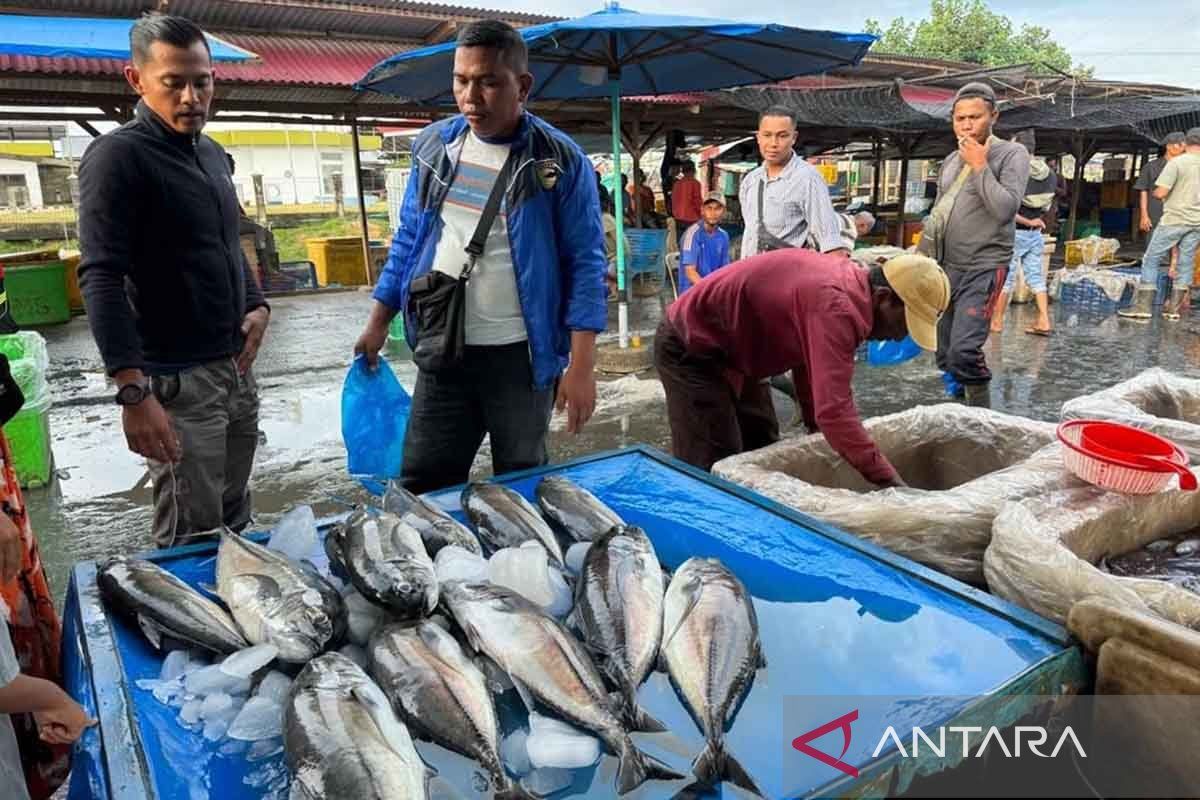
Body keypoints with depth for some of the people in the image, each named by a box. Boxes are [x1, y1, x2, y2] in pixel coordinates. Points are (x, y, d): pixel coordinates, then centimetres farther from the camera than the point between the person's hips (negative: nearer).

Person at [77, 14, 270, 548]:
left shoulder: (213, 154, 14)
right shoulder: (118, 156, -10)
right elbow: (101, 279, -17)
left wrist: (257, 305, 6)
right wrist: (134, 393, -26)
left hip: (235, 368, 7)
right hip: (176, 381, -7)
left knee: (235, 524, 16)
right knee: (192, 542, -2)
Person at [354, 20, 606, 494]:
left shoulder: (561, 161, -9)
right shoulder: (433, 145, 4)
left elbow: (585, 264, -10)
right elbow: (408, 239, 12)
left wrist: (580, 367, -15)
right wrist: (378, 323, 10)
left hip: (521, 353, -3)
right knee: (423, 485, 10)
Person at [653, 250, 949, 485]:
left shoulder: (848, 283, -1)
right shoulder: (835, 306, -32)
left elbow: (809, 362, 11)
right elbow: (834, 411, -39)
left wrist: (818, 430, 10)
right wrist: (890, 482, -34)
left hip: (734, 350, 10)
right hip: (691, 348, -10)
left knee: (761, 456, 15)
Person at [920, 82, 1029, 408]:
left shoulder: (1012, 154, -4)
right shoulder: (951, 161, 15)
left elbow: (1006, 209, -18)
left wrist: (980, 166, -14)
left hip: (983, 268, -6)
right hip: (944, 268, 7)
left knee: (964, 351, -21)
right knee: (945, 355, 8)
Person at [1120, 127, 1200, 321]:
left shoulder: (1177, 162, -10)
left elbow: (1160, 192, -16)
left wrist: (1155, 192, 6)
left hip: (1174, 220, -5)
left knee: (1151, 260, 3)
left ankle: (1144, 305, -1)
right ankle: (1175, 307, 10)